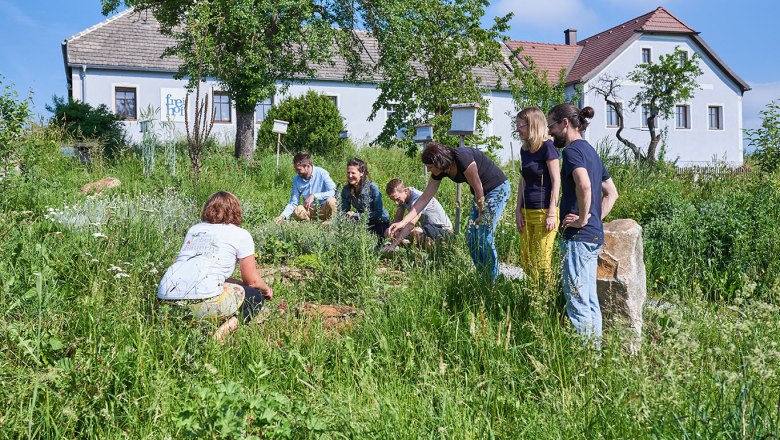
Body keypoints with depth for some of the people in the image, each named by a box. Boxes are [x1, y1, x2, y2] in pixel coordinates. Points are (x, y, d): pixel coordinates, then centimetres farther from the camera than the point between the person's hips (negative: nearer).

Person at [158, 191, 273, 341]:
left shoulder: (194, 229, 26)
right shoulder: (241, 234, 10)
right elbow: (252, 281, 14)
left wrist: (239, 283, 44)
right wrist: (267, 289, 36)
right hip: (200, 300, -6)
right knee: (256, 297, 17)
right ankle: (229, 324, -11)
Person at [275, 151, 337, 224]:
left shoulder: (321, 173, -12)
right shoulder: (296, 179, 0)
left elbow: (333, 192, -21)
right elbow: (293, 203, 2)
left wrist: (314, 196, -27)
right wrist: (283, 215, -14)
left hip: (324, 209, -3)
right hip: (310, 211, 3)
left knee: (331, 201, -34)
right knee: (297, 211, -29)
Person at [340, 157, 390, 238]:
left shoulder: (372, 187, -22)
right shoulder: (346, 190, -8)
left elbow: (379, 213, -21)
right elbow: (344, 212, -1)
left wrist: (356, 215, -24)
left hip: (380, 222, -4)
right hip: (364, 222, 4)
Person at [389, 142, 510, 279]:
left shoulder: (463, 158, -31)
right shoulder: (439, 171, -7)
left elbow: (478, 189, -22)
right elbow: (425, 198, -5)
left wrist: (481, 215, -10)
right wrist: (403, 222, -10)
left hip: (498, 188, -8)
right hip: (483, 192, 8)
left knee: (484, 236, -13)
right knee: (471, 236, 3)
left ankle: (494, 279, -1)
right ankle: (483, 276, 15)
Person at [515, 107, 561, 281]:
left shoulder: (547, 147, -10)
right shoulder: (524, 150, 12)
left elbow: (556, 181, -11)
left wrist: (552, 213, -15)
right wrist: (518, 211, 12)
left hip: (544, 212, -7)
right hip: (527, 212, 7)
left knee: (541, 263, -3)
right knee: (526, 261, 9)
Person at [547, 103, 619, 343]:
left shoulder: (572, 150, -11)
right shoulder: (590, 150, 18)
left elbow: (584, 185, -31)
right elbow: (611, 193, 23)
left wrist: (583, 219, -19)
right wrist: (596, 218, 14)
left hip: (579, 236, -10)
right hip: (595, 235, 10)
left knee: (577, 302, -4)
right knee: (590, 300, 15)